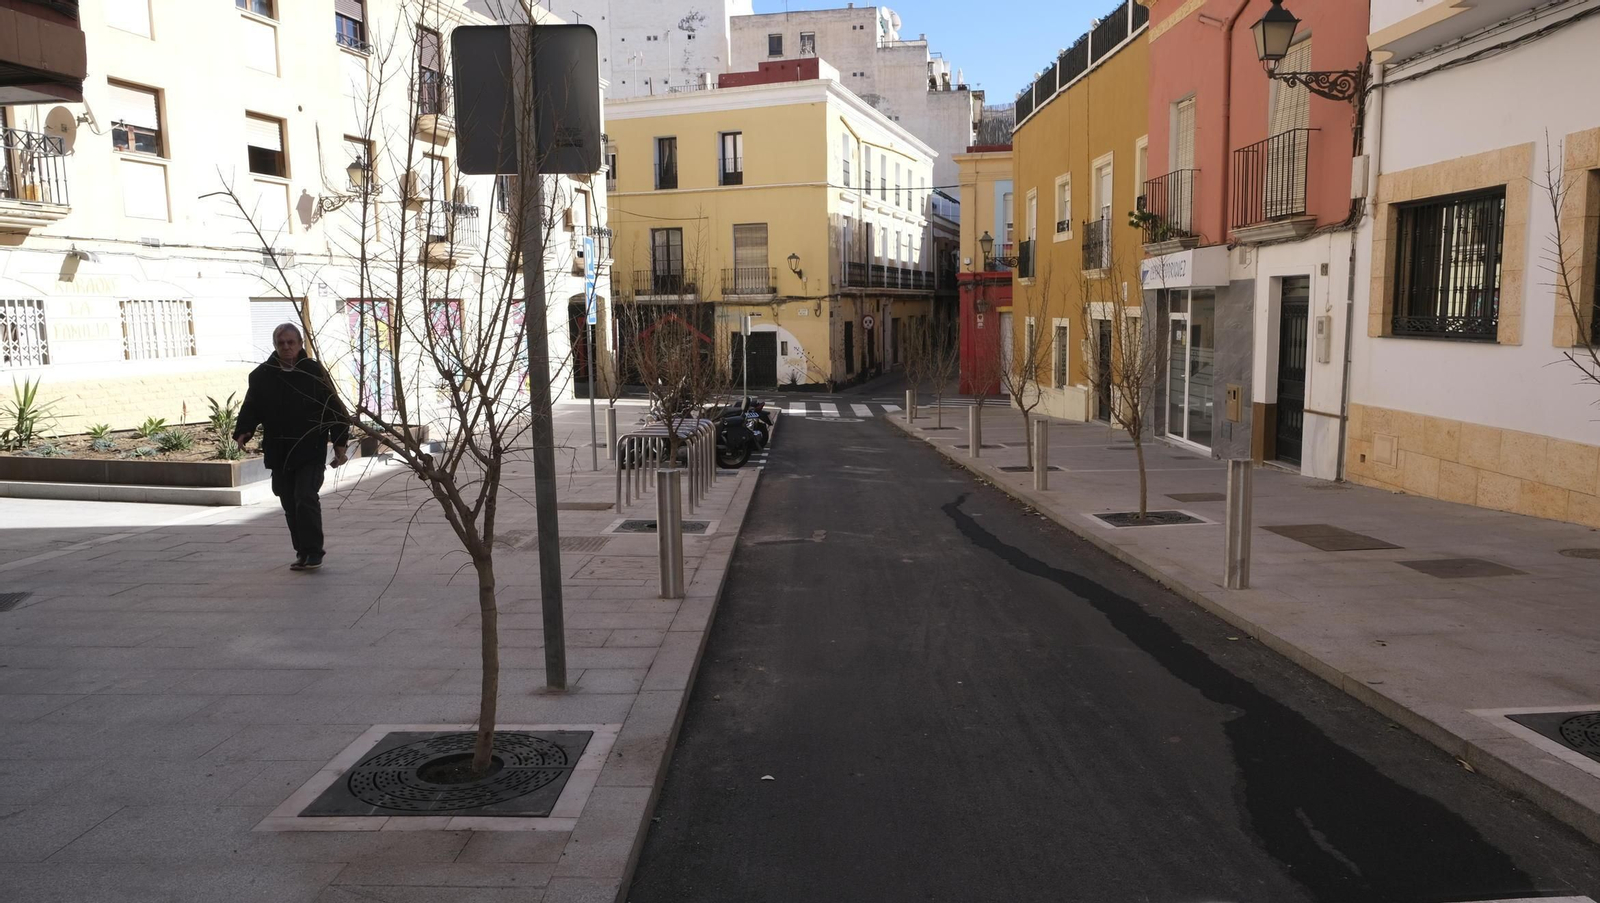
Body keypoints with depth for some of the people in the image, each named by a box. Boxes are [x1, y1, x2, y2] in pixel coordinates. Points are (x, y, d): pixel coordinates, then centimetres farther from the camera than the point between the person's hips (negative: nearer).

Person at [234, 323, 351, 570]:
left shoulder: (315, 372, -2)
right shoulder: (262, 375, 6)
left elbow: (334, 408, 0)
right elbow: (250, 408, 8)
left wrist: (340, 443, -3)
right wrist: (243, 432, -10)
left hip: (310, 451, -4)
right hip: (278, 453, 4)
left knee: (306, 499, -12)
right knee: (290, 504, 9)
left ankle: (313, 552, -3)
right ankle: (303, 551, 20)